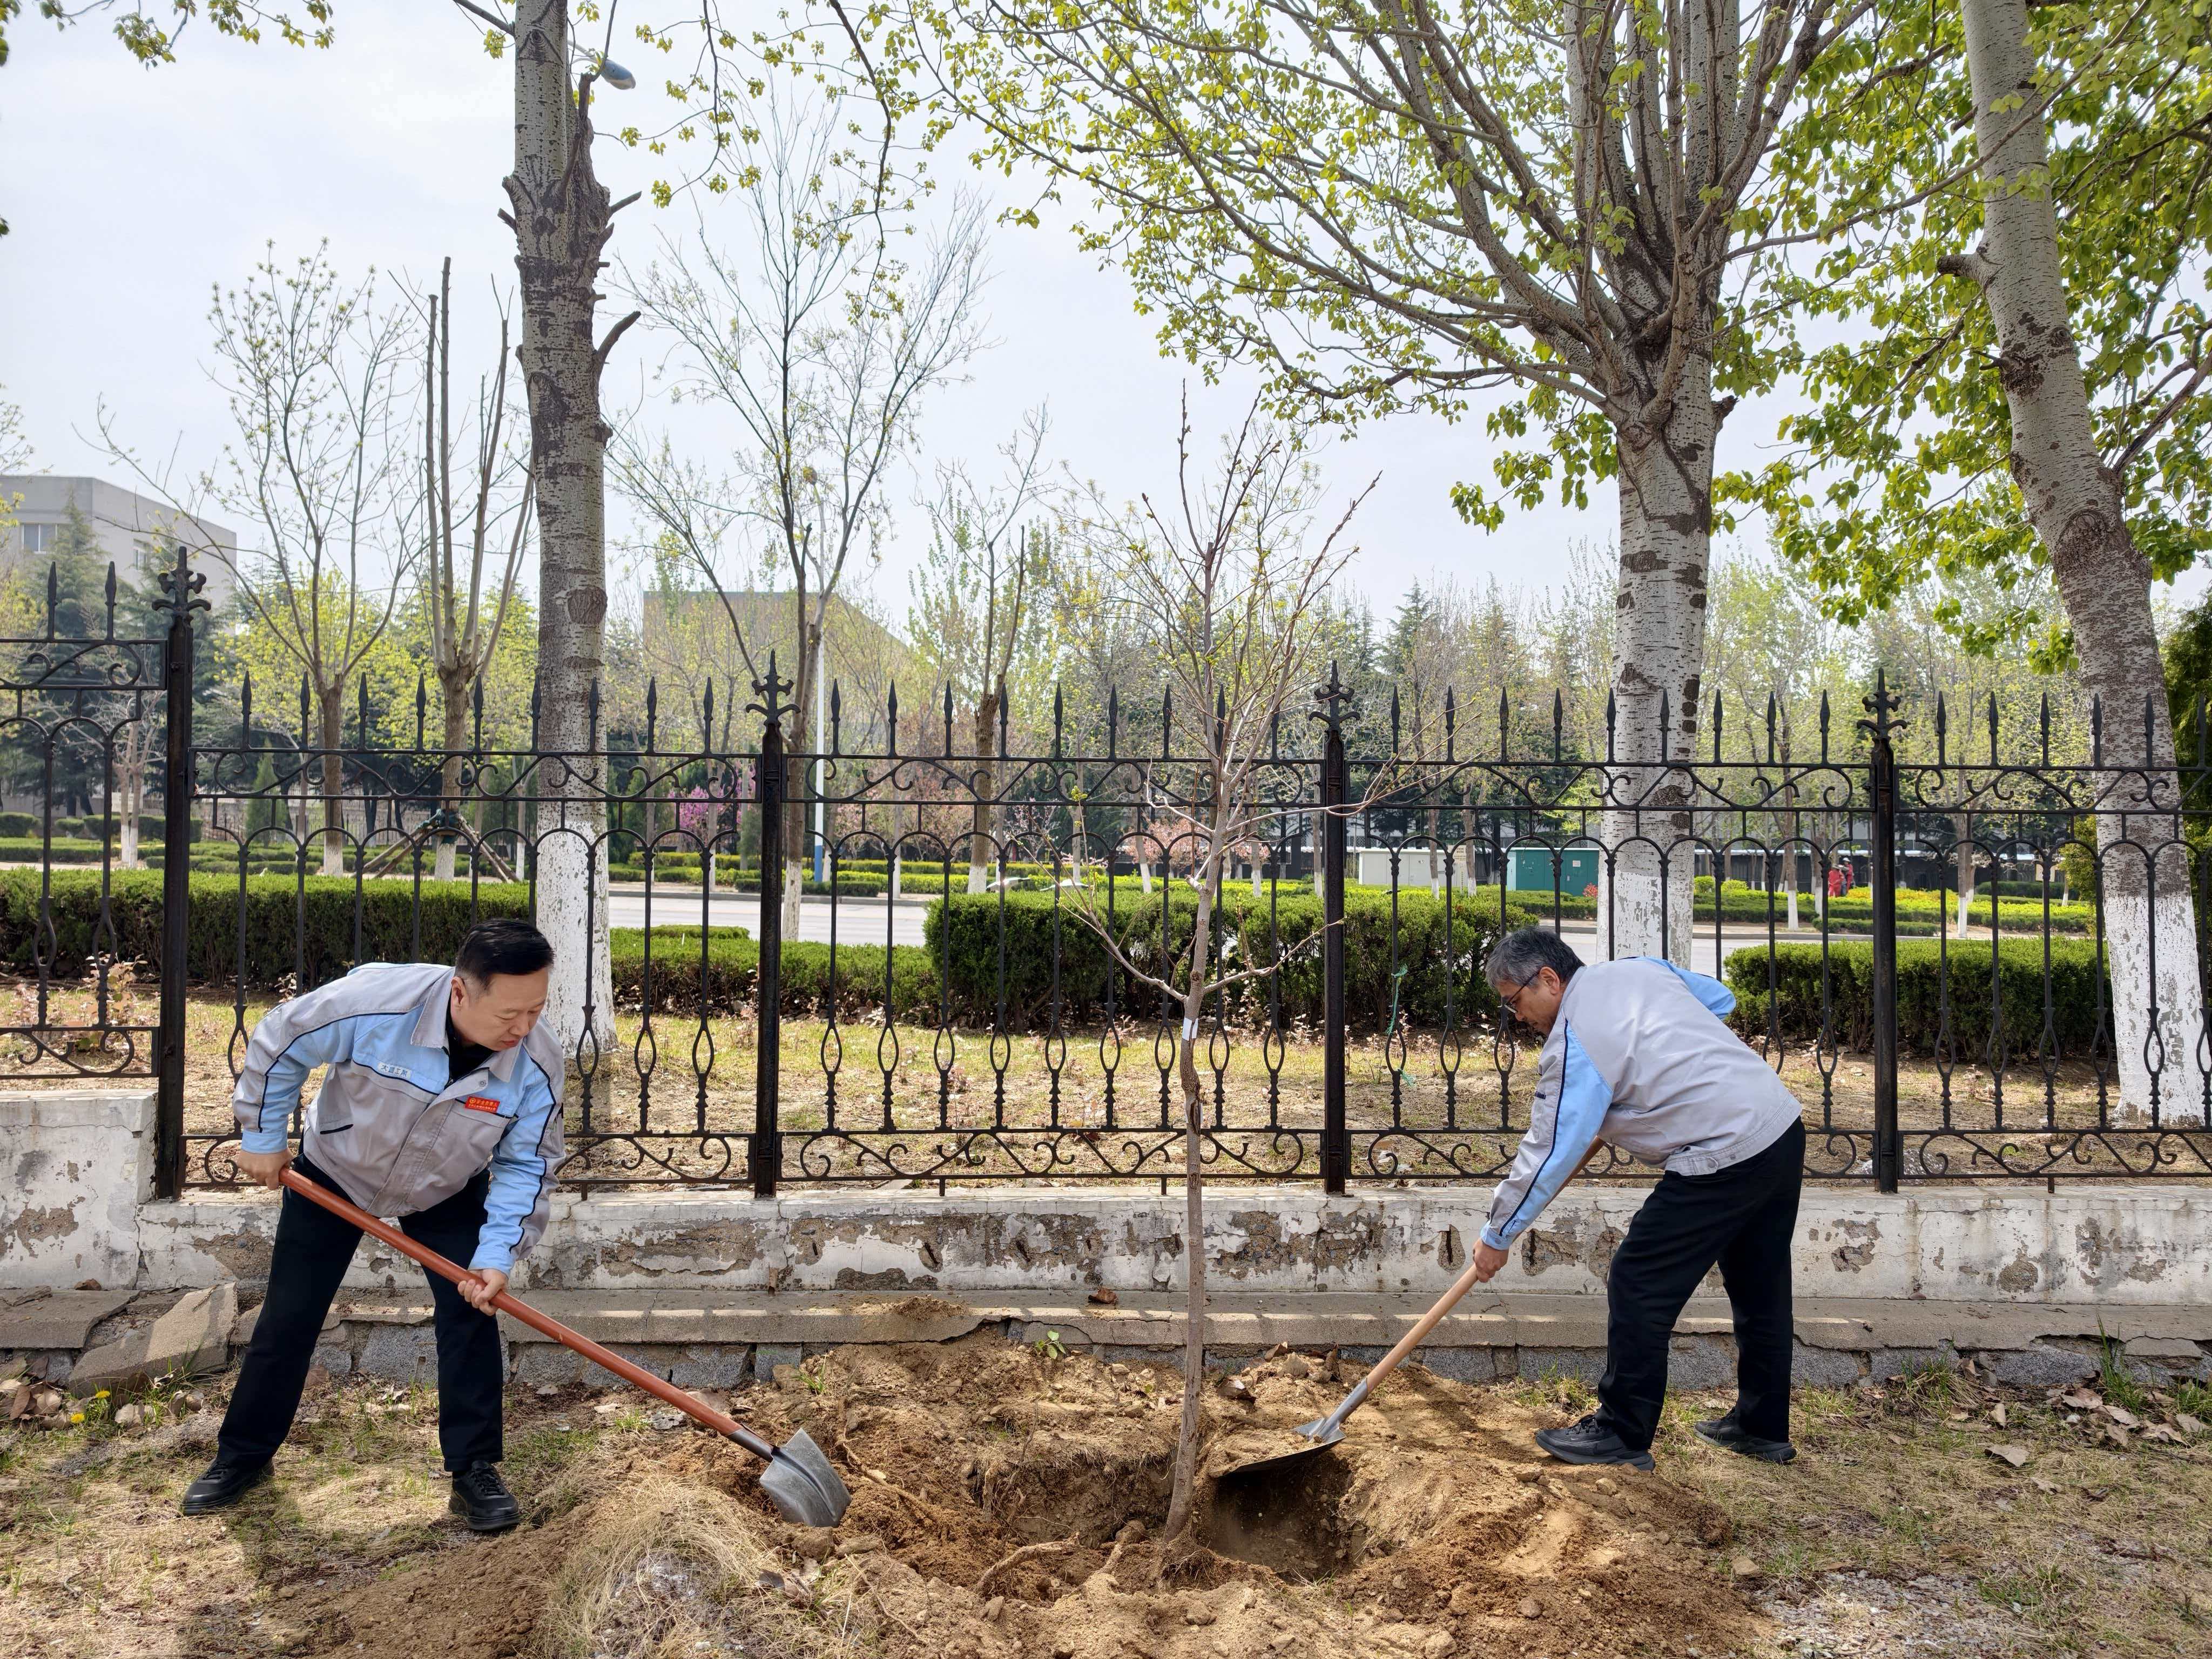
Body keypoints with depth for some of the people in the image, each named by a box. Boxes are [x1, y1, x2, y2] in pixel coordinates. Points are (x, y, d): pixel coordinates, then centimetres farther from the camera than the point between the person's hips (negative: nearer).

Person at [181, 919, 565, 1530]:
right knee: (287, 1319, 8)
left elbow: (527, 1165, -18)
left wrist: (497, 1254, -28)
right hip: (334, 1174, 0)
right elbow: (279, 1044, -19)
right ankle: (242, 1457, 31)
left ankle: (474, 1469, 6)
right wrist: (262, 1138, -9)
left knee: (470, 1315, -9)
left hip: (447, 1193, 1)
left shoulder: (537, 1064, -32)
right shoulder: (374, 1001, -39)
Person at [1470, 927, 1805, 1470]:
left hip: (1725, 1157, -10)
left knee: (1639, 1286, 0)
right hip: (1784, 1127, 10)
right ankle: (1763, 1428, 33)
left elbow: (1548, 1154, -11)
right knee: (1761, 1288, 20)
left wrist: (1497, 1237, 0)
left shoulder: (1572, 1044, -13)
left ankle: (1623, 1435, 10)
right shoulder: (1641, 968, 10)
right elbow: (1721, 1000, 23)